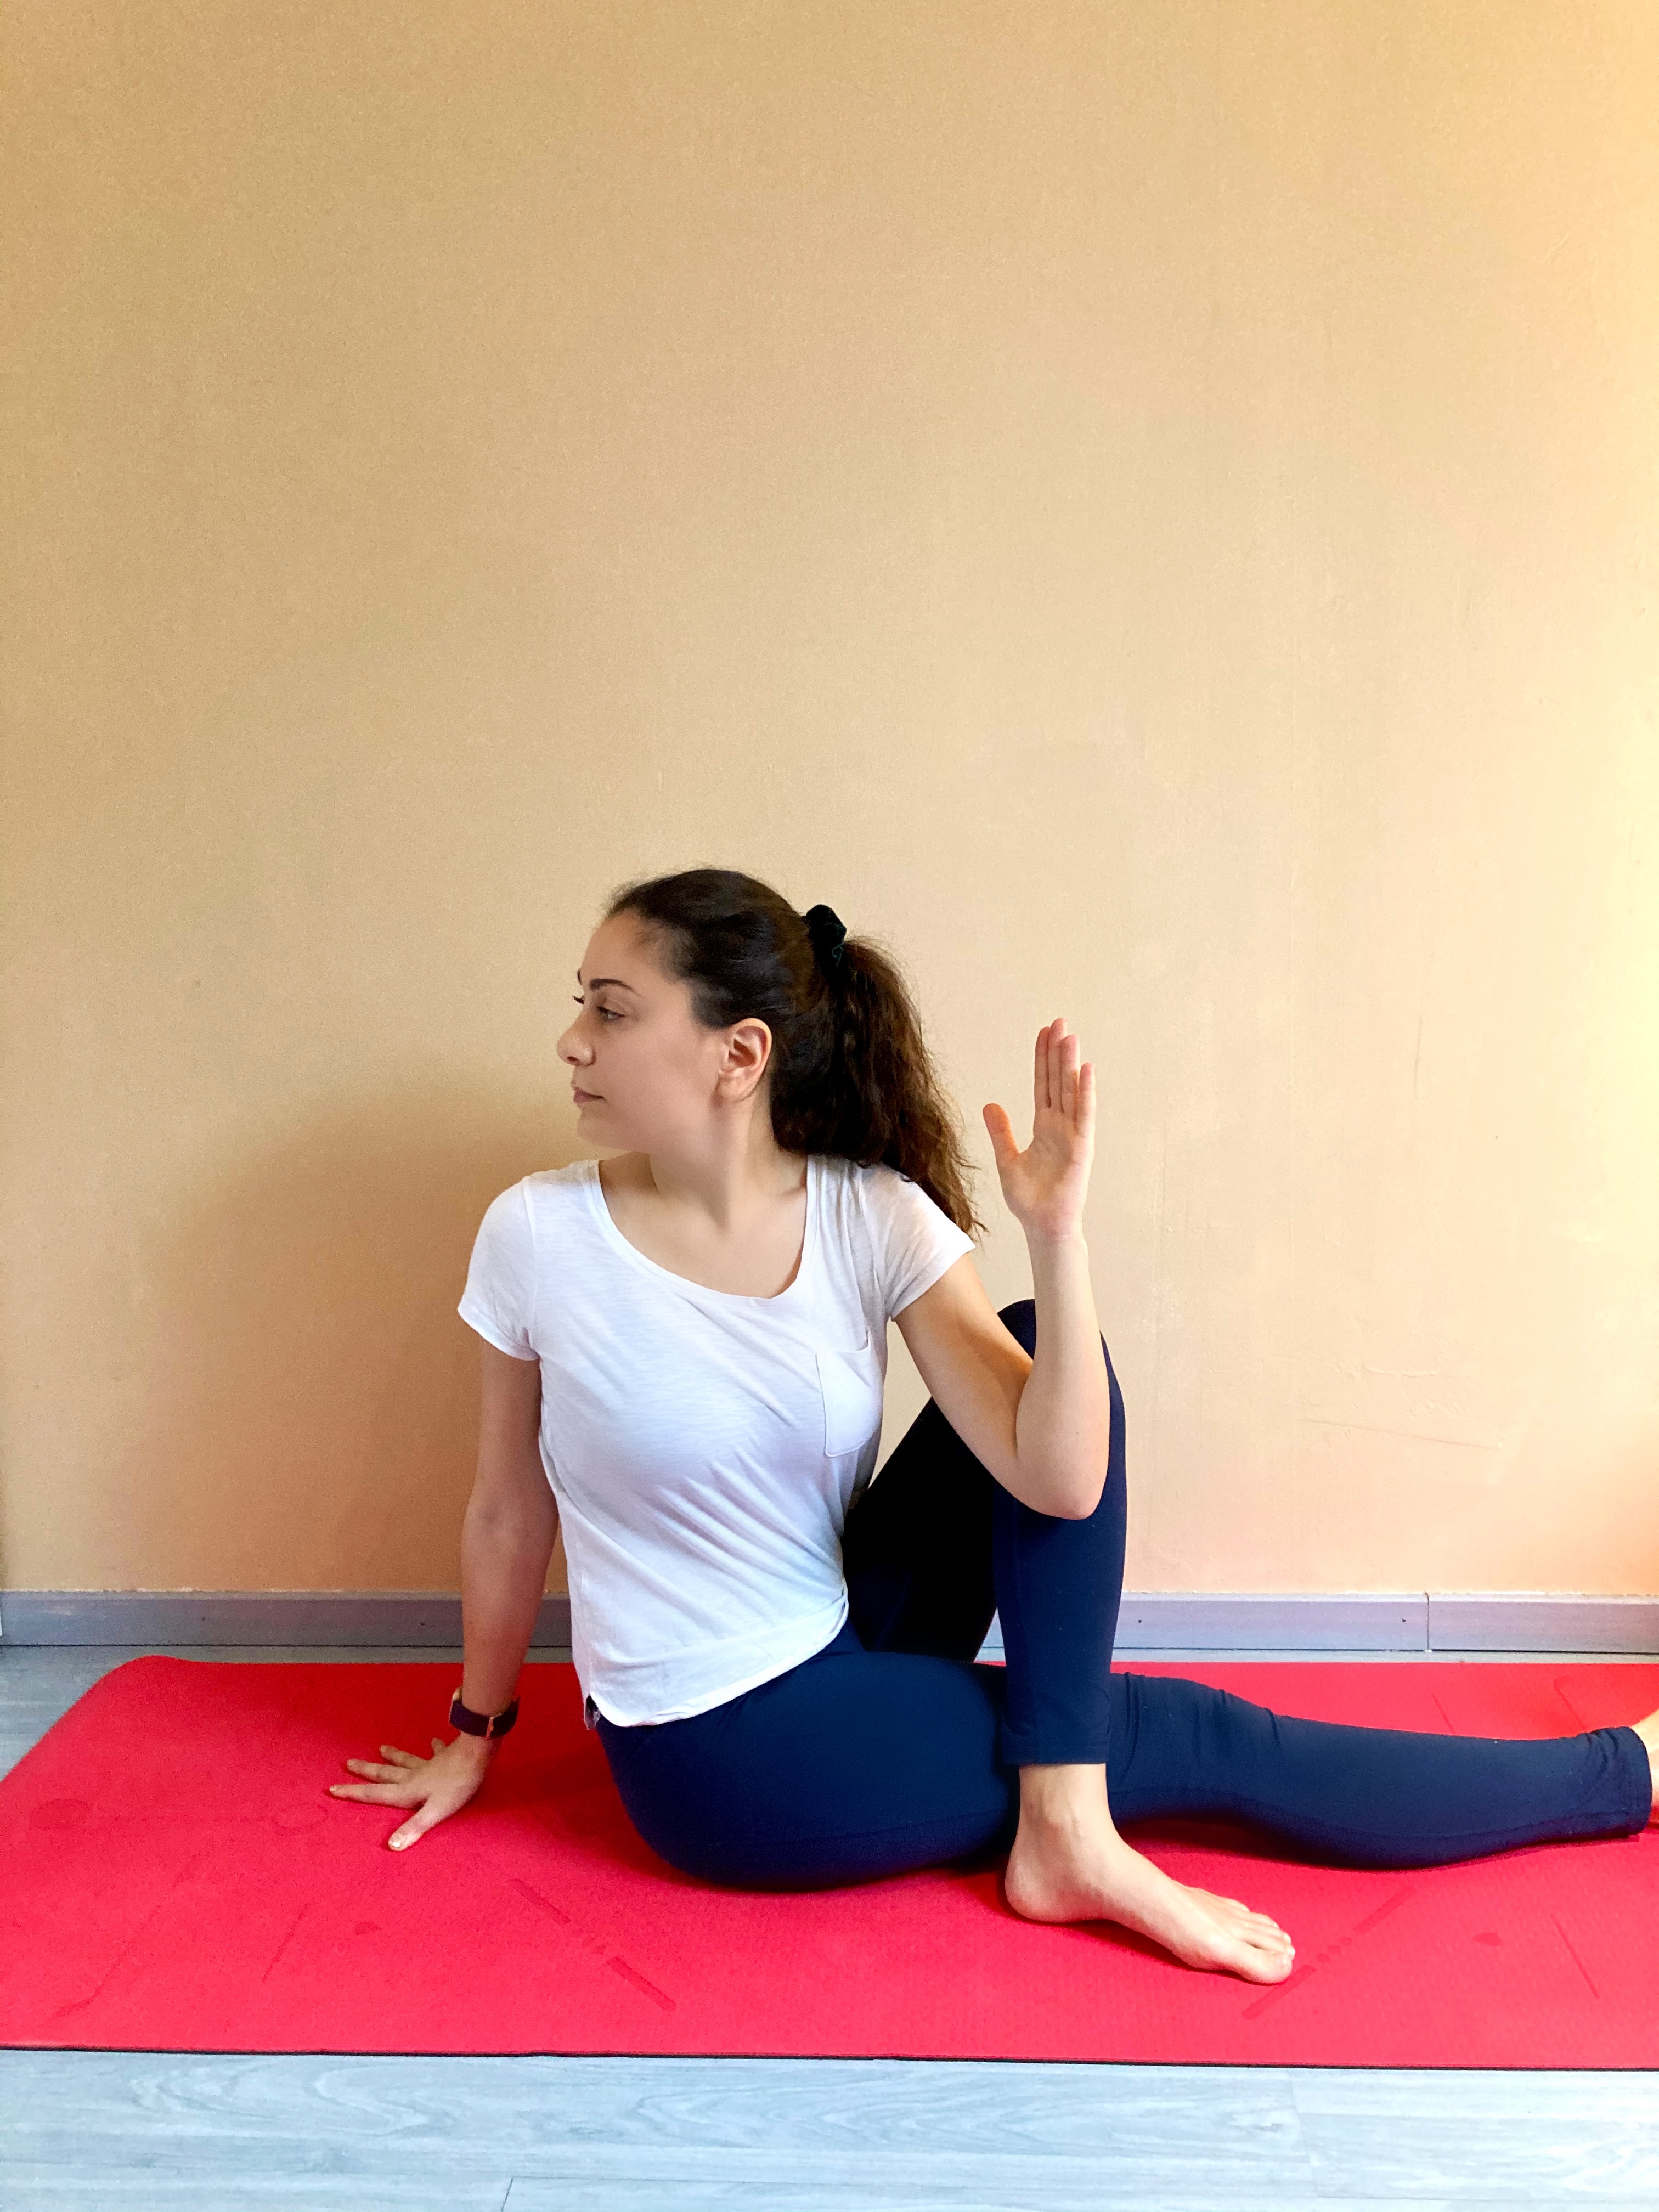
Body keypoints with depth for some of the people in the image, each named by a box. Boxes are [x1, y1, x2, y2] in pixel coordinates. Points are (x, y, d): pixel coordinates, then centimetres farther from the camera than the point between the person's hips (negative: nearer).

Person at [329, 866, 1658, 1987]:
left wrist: (1056, 1230, -30)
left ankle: (1066, 1827, -17)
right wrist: (478, 1731, 9)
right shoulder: (540, 1237, -17)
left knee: (1051, 1351, -15)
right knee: (1193, 1741, -7)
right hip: (726, 1760, -3)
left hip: (855, 1656, 4)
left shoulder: (875, 1218, -12)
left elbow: (1059, 1480, -20)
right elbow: (509, 1510, -3)